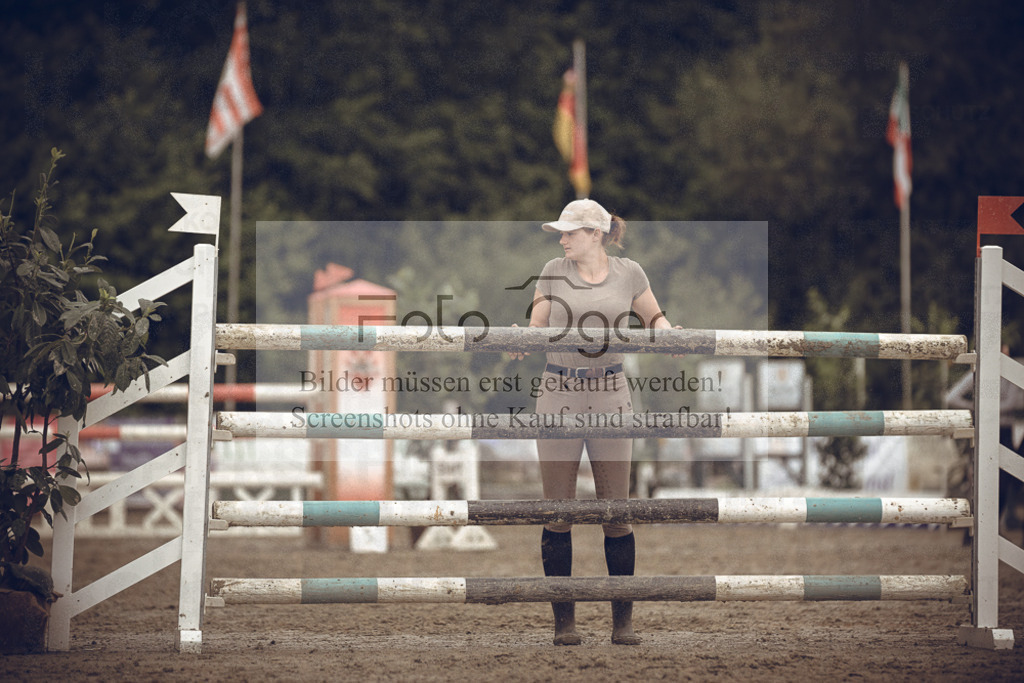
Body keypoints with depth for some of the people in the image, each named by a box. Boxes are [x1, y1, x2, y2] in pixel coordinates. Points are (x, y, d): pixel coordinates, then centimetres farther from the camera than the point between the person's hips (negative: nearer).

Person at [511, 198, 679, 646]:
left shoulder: (628, 274, 3)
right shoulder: (554, 273, 4)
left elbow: (653, 317, 16)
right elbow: (536, 328, 7)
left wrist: (664, 332, -6)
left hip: (609, 393, -1)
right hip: (559, 393, 1)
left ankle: (623, 621, 9)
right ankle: (563, 620, 9)